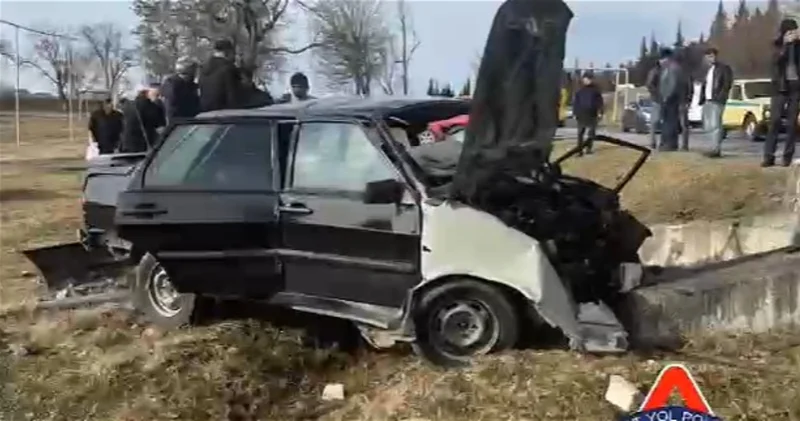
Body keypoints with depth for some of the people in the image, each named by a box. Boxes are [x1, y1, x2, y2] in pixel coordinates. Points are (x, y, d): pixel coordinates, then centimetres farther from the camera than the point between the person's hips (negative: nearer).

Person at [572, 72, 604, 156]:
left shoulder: (595, 90, 4)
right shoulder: (579, 91, 5)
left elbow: (599, 102, 4)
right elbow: (575, 102, 6)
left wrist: (600, 112, -4)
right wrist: (575, 113, 1)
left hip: (592, 115, 0)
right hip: (581, 114, 0)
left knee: (591, 132, 5)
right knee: (580, 133, -1)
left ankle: (589, 148, 16)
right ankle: (580, 149, 0)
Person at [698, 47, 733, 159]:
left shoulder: (724, 68, -2)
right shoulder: (709, 69, 22)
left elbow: (727, 84, -10)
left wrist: (720, 97, -17)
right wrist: (702, 99, 9)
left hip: (717, 101, -8)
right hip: (707, 101, 8)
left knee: (715, 125, -12)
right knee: (708, 126, 8)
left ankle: (716, 150, -11)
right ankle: (715, 148, 15)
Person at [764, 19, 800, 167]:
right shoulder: (778, 44, 5)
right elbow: (777, 59, -12)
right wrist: (787, 44, -19)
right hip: (780, 86, -1)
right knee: (774, 120, -8)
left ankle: (787, 156, 1)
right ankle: (769, 156, -7)